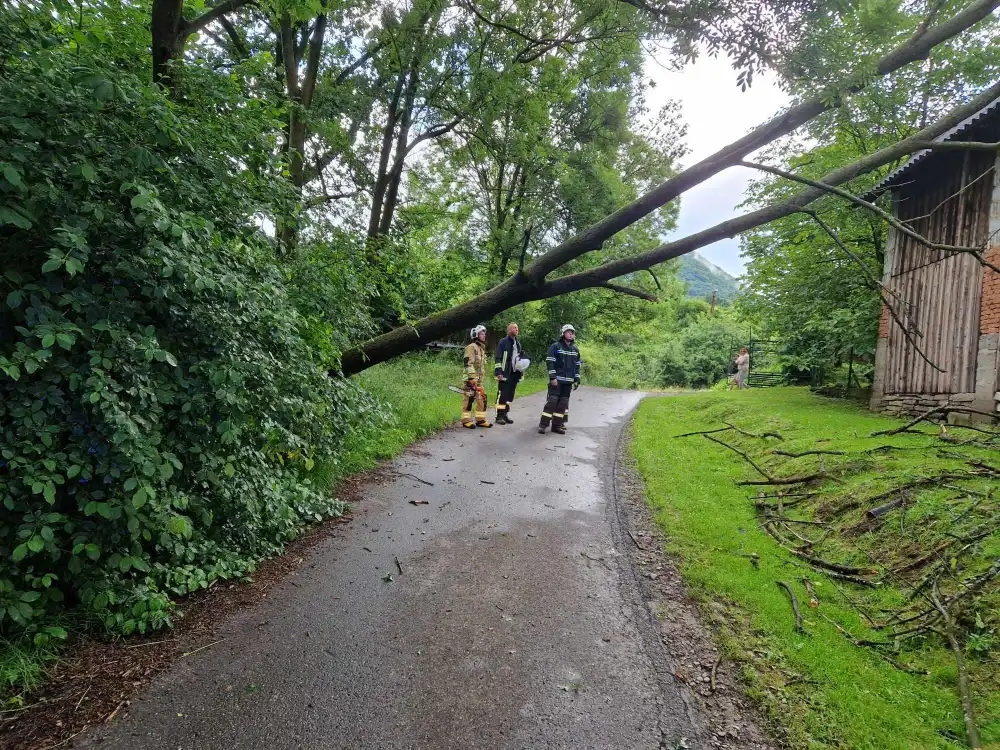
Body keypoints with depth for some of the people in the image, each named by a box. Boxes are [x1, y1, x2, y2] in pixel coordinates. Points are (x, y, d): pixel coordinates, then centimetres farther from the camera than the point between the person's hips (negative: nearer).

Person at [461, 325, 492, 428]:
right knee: (469, 399, -6)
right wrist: (472, 378, -25)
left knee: (482, 399, 9)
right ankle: (466, 420, 0)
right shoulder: (471, 347, -9)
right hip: (471, 379, -9)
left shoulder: (482, 348, 20)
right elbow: (468, 364, -18)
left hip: (480, 379, 9)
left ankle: (480, 419, 16)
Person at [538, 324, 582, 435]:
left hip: (568, 382, 6)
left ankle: (557, 425, 12)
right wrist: (552, 378, -16)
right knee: (552, 401, -10)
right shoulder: (555, 347, -3)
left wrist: (577, 380, 11)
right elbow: (550, 363, -9)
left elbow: (577, 366, 18)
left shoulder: (575, 350, 14)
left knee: (563, 403, 5)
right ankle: (543, 424, -5)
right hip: (557, 380, -6)